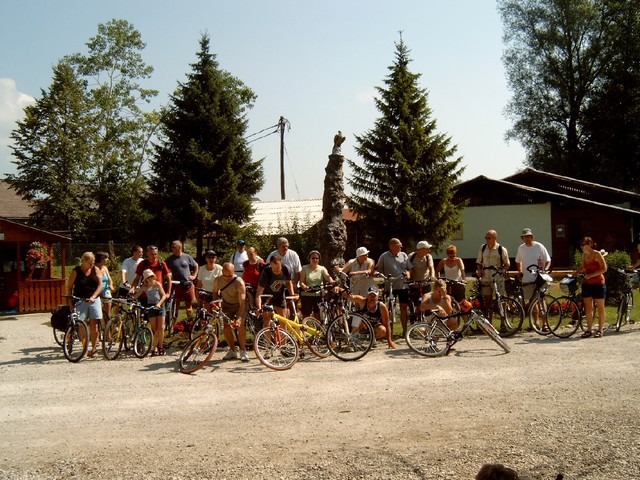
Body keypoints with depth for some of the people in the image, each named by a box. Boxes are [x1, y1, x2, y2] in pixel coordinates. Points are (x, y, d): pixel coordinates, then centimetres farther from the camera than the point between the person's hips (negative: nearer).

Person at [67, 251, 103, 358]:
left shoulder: (96, 270, 4)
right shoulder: (76, 271, -1)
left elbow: (100, 285, -2)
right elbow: (70, 287, 2)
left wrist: (93, 296, -16)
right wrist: (70, 301, -5)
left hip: (94, 300, 2)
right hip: (80, 300, -2)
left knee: (94, 324, -3)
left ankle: (94, 348, 1)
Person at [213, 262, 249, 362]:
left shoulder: (239, 282, -34)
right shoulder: (218, 280, -21)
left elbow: (242, 302, -35)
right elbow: (215, 292, 4)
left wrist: (239, 317, -43)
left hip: (239, 304, -4)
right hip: (226, 304, 4)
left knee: (240, 325, -17)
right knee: (226, 325, -7)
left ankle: (243, 351, -5)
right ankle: (232, 351, 5)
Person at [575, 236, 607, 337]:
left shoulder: (597, 254, -10)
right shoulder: (584, 255, 9)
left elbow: (604, 269, -15)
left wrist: (591, 275, -20)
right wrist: (575, 273, 9)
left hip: (598, 283, -6)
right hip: (587, 284, 6)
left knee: (600, 307, 4)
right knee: (588, 307, 6)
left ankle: (600, 329, 11)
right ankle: (589, 330, 12)